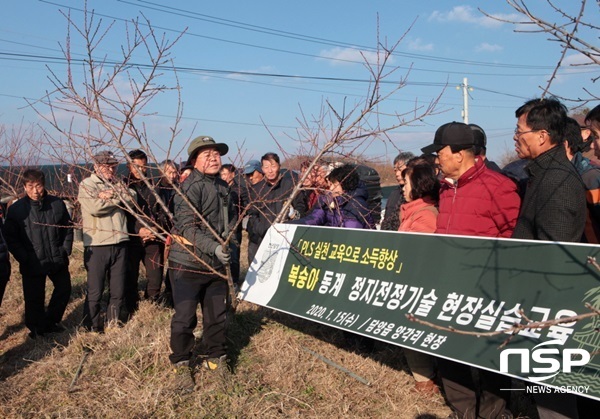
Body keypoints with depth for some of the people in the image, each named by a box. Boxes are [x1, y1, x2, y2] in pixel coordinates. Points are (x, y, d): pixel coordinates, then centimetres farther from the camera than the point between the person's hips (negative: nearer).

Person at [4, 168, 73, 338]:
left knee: (64, 289, 15)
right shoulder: (16, 209, -9)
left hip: (58, 260, 3)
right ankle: (36, 329, 28)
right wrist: (24, 258, -11)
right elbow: (11, 238, -5)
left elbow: (68, 228, 8)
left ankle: (50, 322, 35)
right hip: (33, 265, -3)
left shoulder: (57, 204, -3)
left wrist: (65, 250, 0)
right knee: (34, 299, 7)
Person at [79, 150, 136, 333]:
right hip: (96, 245, -5)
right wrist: (118, 199, -5)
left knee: (118, 291, 12)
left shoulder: (118, 184, 16)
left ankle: (114, 325, 26)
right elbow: (94, 207, -18)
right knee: (95, 292, 1)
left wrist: (113, 194, -14)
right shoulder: (87, 184, -1)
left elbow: (132, 199, 0)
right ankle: (92, 330, 14)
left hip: (120, 243, 5)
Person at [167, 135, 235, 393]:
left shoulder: (222, 187, 11)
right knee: (184, 318, 1)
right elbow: (187, 227, -24)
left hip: (215, 265, 7)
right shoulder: (191, 187, -15)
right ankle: (181, 366, 20)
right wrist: (213, 247, -35)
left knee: (217, 315, 14)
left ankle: (216, 359, 32)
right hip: (188, 264, -7)